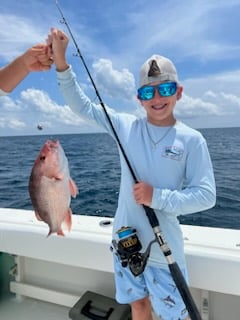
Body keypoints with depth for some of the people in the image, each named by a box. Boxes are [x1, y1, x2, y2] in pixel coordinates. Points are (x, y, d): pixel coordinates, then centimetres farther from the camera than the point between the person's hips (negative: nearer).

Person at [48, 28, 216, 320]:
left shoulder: (191, 140, -10)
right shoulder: (126, 126, -3)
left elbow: (206, 195, -11)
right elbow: (81, 105, 1)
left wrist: (157, 197, -21)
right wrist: (61, 61, -8)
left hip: (163, 247, -2)